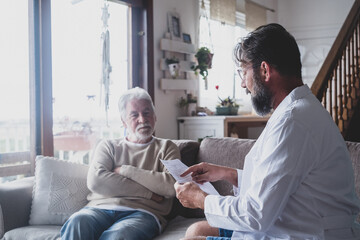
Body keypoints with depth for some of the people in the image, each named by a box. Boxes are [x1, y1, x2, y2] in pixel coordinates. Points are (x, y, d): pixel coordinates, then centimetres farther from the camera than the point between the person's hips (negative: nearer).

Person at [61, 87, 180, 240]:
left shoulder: (166, 148, 19)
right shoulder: (108, 146, 22)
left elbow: (171, 187, -2)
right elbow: (95, 181, 0)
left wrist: (125, 170, -1)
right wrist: (148, 193, -5)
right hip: (101, 208, 2)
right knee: (77, 223, -35)